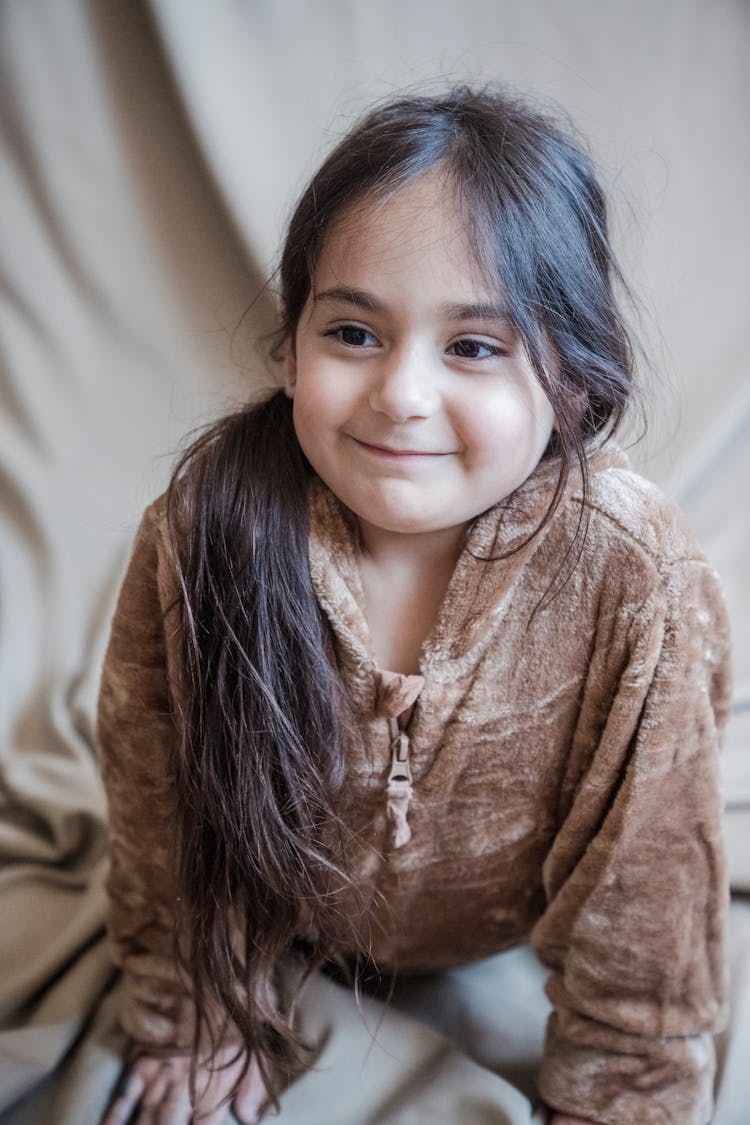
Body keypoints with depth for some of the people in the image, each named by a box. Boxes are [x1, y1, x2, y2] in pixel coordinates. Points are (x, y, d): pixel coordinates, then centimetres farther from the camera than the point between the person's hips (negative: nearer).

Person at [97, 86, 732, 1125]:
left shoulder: (635, 579, -35)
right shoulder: (205, 528, -32)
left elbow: (641, 893, -22)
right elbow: (158, 797, -17)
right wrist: (198, 1018, -5)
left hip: (503, 951, 0)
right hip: (276, 927, 2)